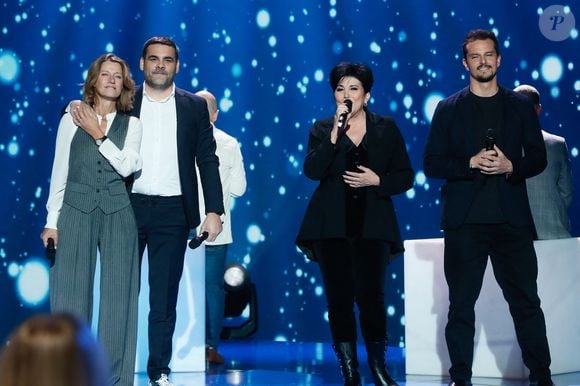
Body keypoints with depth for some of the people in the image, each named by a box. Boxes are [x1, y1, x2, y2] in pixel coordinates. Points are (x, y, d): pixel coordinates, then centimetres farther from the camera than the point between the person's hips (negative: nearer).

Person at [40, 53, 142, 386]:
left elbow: (127, 166, -6)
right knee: (72, 294, -1)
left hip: (118, 213, 1)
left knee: (118, 295, 0)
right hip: (76, 210, 0)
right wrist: (52, 221, 2)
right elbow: (60, 172, 6)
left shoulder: (132, 124, 8)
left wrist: (99, 135, -8)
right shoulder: (72, 119, 7)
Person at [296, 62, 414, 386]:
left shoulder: (386, 128, 7)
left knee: (371, 295, -8)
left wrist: (377, 180, -11)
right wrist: (335, 134, -18)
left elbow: (406, 176, 7)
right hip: (332, 227, 1)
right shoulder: (322, 130, 6)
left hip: (372, 227, -1)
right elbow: (312, 171, -11)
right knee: (339, 298, 2)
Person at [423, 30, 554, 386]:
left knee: (526, 301, 2)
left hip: (512, 219, 0)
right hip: (465, 221, 0)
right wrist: (470, 163, -13)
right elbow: (432, 163, 2)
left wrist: (511, 166, -12)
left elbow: (538, 158, 8)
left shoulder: (521, 106, 9)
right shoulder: (448, 109, 6)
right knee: (461, 304, 4)